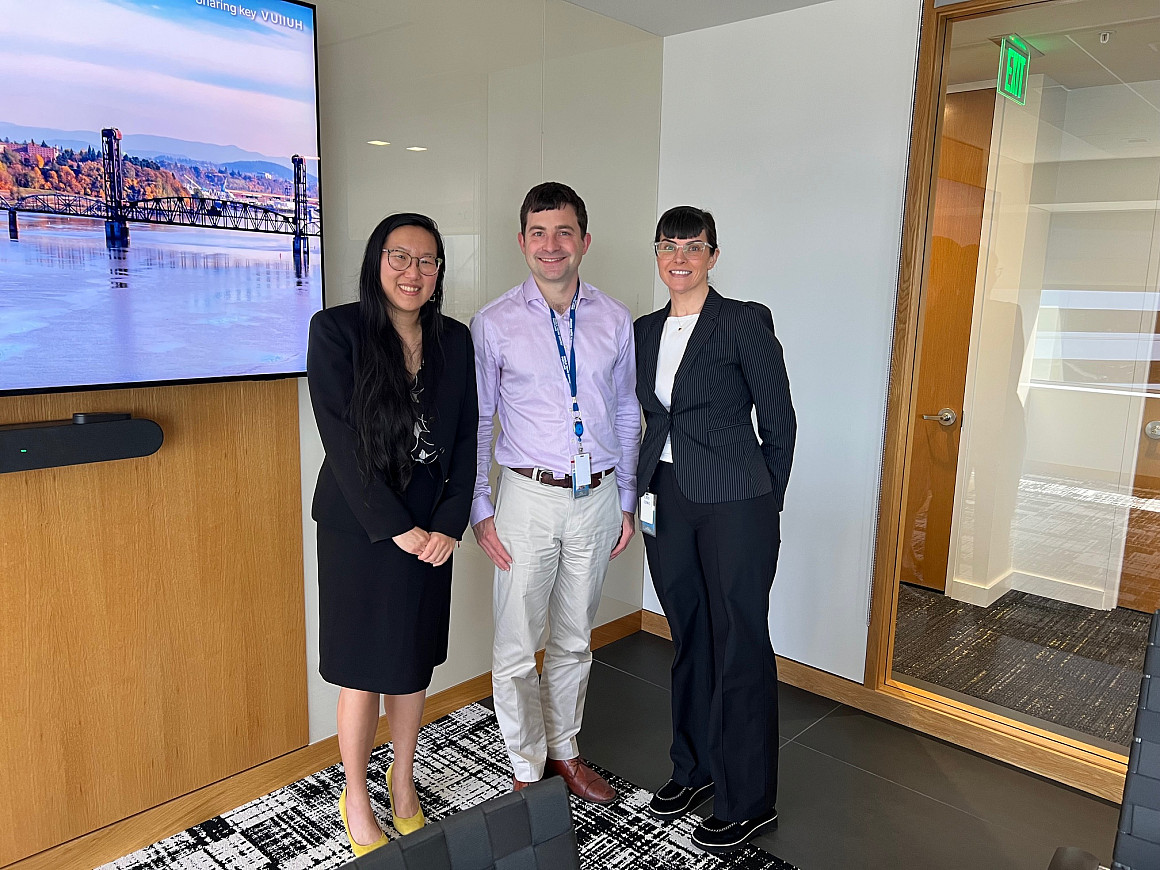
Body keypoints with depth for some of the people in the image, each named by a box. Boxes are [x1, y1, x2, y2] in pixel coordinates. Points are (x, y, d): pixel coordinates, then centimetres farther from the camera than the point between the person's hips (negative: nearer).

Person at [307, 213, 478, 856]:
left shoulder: (454, 340, 5)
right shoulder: (336, 329, -9)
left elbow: (465, 439, 4)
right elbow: (341, 438, -14)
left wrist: (449, 525, -7)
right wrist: (396, 527, -15)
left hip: (430, 529, 4)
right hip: (359, 528, -4)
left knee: (416, 660, 15)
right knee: (364, 668, 7)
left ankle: (403, 782, 37)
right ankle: (356, 798, 30)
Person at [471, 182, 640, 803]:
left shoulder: (614, 320, 3)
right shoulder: (494, 324, -4)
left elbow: (627, 414, 10)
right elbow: (475, 422, -1)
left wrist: (626, 500, 9)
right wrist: (480, 509, -5)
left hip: (597, 498, 3)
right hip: (528, 497, -2)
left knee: (574, 641, 16)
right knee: (515, 649, 3)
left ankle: (564, 751, 36)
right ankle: (527, 768, 25)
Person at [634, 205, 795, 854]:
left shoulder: (744, 321, -9)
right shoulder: (647, 330, 10)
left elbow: (779, 420, -5)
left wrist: (763, 501, 1)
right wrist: (647, 487, 13)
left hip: (735, 506, -6)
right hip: (668, 501, 6)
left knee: (740, 648, 4)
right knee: (690, 638, 18)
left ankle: (749, 801, 21)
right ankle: (695, 767, 37)